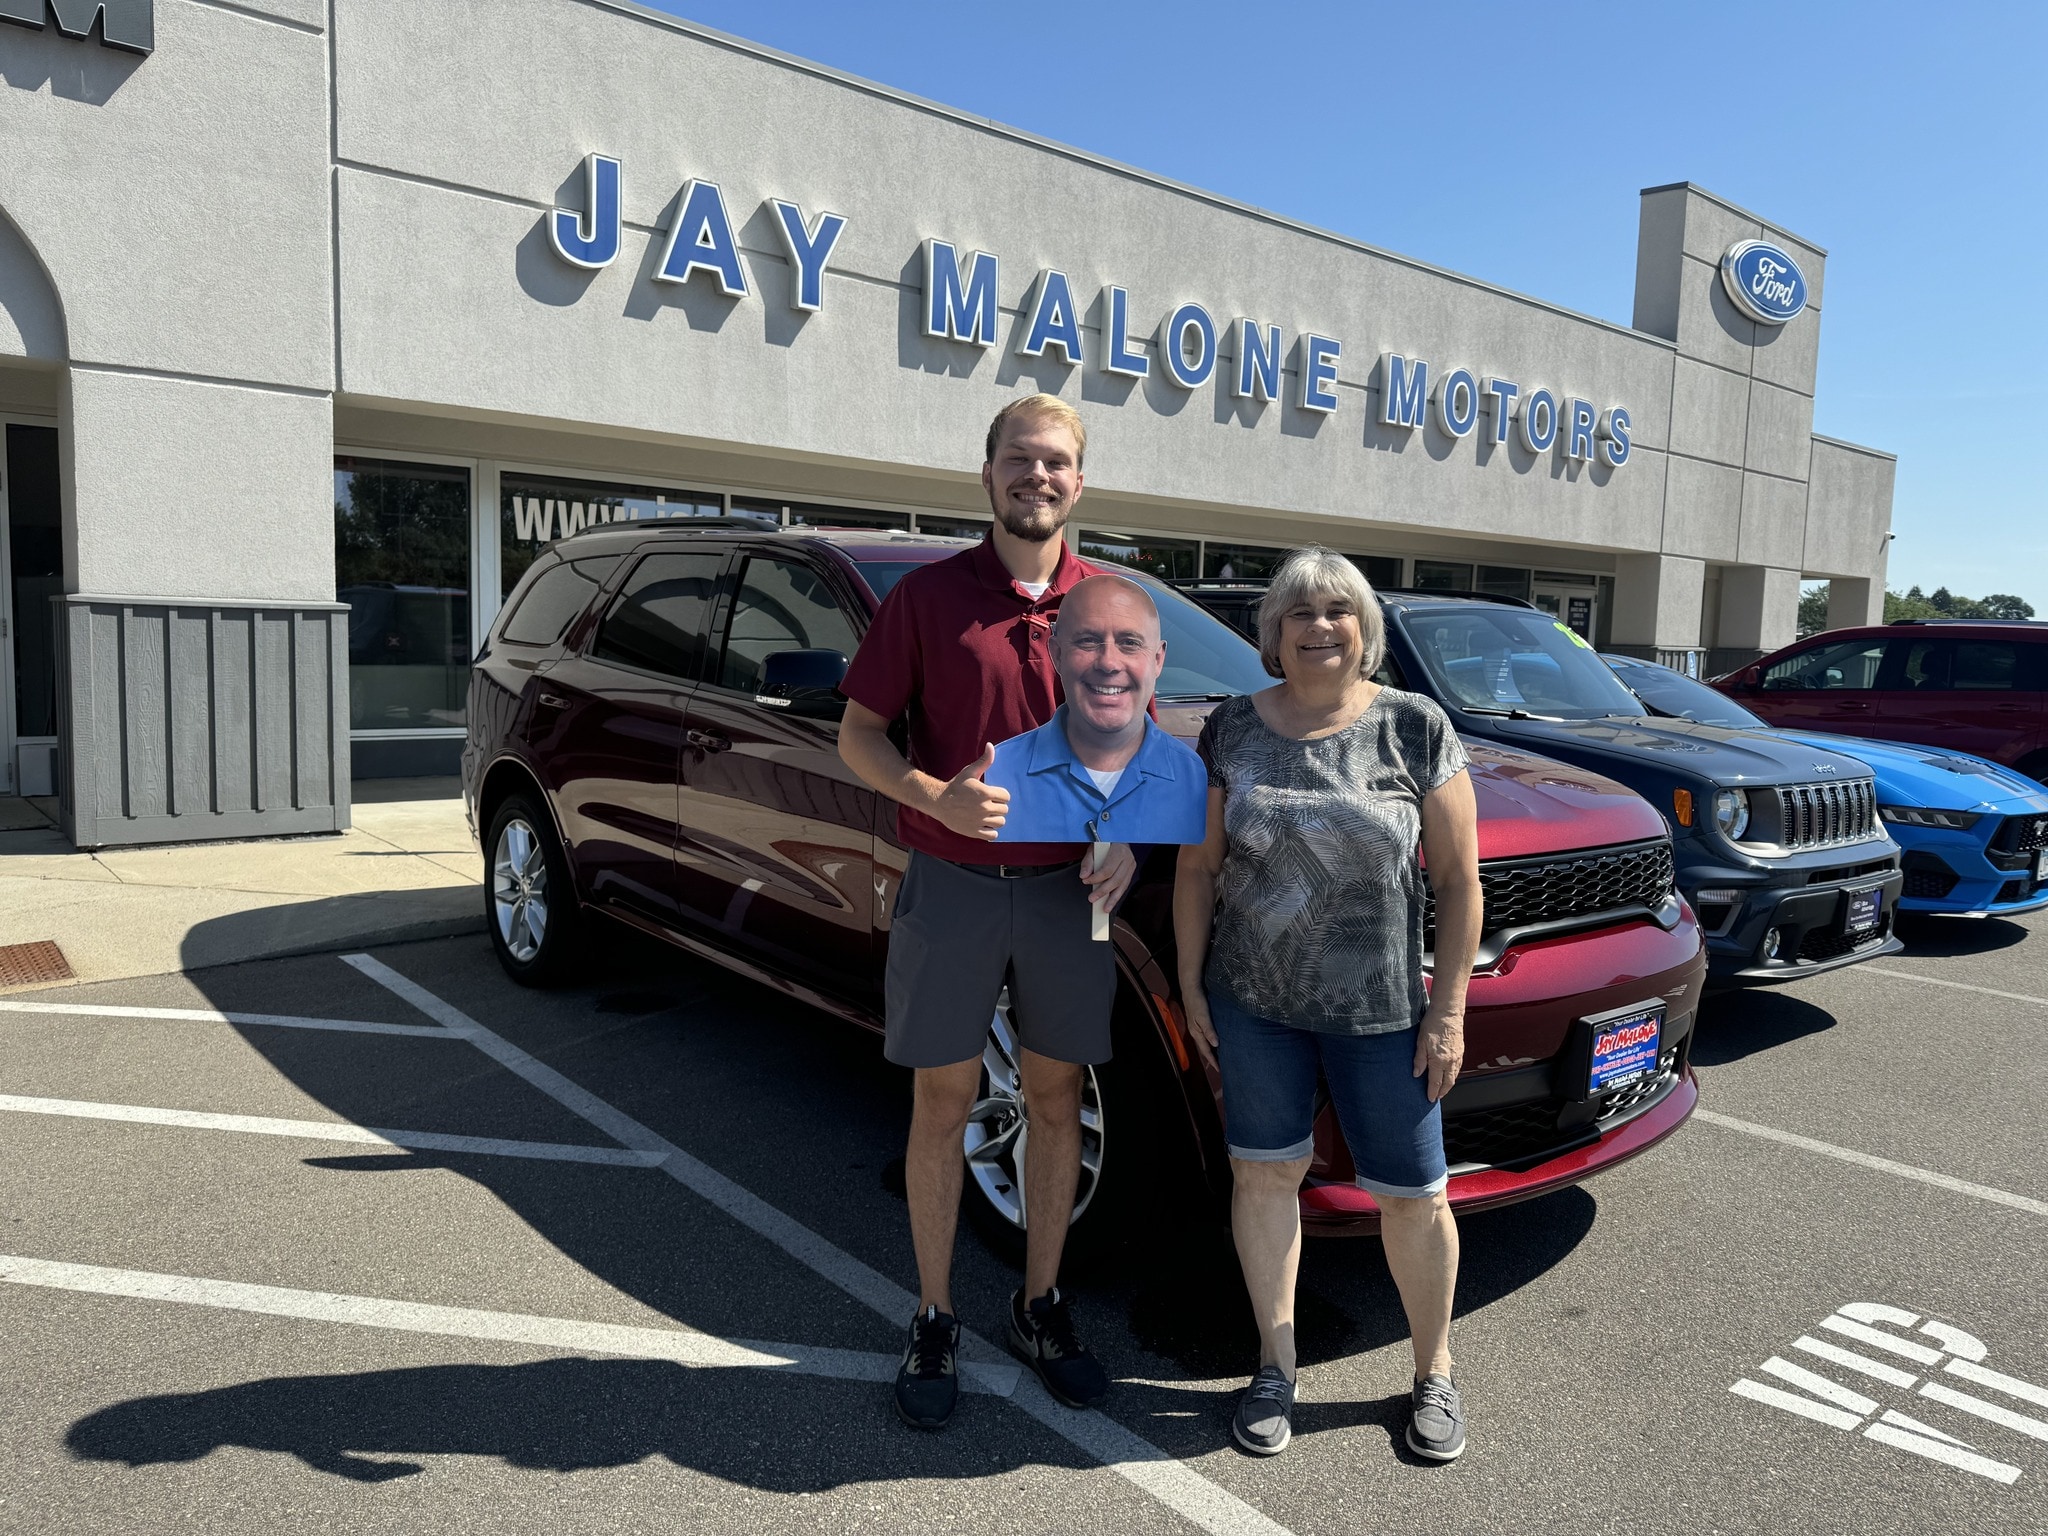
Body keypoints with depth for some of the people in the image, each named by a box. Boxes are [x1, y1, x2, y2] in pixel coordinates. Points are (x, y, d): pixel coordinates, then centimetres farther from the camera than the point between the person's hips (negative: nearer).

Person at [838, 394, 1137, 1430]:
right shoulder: (928, 594, -2)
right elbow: (858, 734, -1)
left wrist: (1126, 838, -7)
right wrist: (937, 798, -20)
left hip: (1067, 890, 2)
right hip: (950, 885, -2)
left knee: (1056, 1098, 12)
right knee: (943, 1101, 8)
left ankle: (1040, 1306, 30)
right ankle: (934, 1323, 24)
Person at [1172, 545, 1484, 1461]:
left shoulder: (1415, 728, -5)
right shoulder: (1232, 731, 0)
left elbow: (1459, 882, -4)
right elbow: (1198, 870, 5)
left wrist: (1447, 1012, -7)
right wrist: (1191, 986, 2)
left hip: (1381, 1010, -1)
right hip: (1253, 1005, 2)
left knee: (1412, 1197, 7)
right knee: (1265, 1175, 10)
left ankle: (1434, 1373, 31)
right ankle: (1276, 1366, 29)